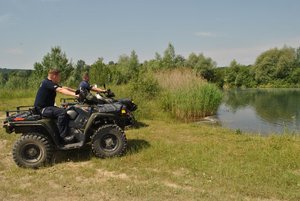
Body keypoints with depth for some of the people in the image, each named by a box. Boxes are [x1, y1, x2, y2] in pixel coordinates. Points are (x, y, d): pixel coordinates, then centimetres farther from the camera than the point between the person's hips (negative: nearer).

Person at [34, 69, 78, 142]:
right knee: (62, 112, -29)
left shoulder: (51, 83, 14)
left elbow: (64, 88, 13)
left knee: (68, 113, 8)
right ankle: (63, 136, -25)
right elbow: (61, 90, -30)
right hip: (42, 109, -11)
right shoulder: (47, 83, -18)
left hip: (47, 107, 11)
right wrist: (74, 94, -38)